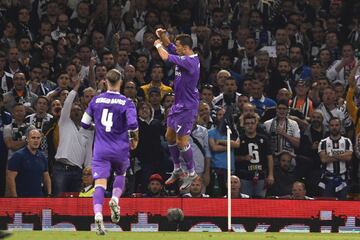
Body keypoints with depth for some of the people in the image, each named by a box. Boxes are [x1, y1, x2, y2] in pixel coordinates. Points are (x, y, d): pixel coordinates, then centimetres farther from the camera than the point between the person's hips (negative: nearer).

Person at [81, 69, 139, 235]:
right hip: (120, 150, 0)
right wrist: (134, 140, 4)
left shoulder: (96, 100, 4)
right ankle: (115, 199, 2)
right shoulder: (126, 103, -4)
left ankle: (98, 214, -30)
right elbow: (133, 125, -16)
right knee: (120, 174, 28)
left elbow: (84, 124, 11)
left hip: (100, 150, 0)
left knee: (100, 184, -8)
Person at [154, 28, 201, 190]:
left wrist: (158, 45, -10)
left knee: (181, 141, -6)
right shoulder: (185, 56, 3)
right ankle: (177, 169, 29)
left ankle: (192, 173, 7)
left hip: (187, 107, -10)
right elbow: (169, 46, 16)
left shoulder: (189, 61, -25)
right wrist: (162, 35, -5)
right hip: (178, 104, 10)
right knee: (170, 136, 16)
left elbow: (166, 57, -30)